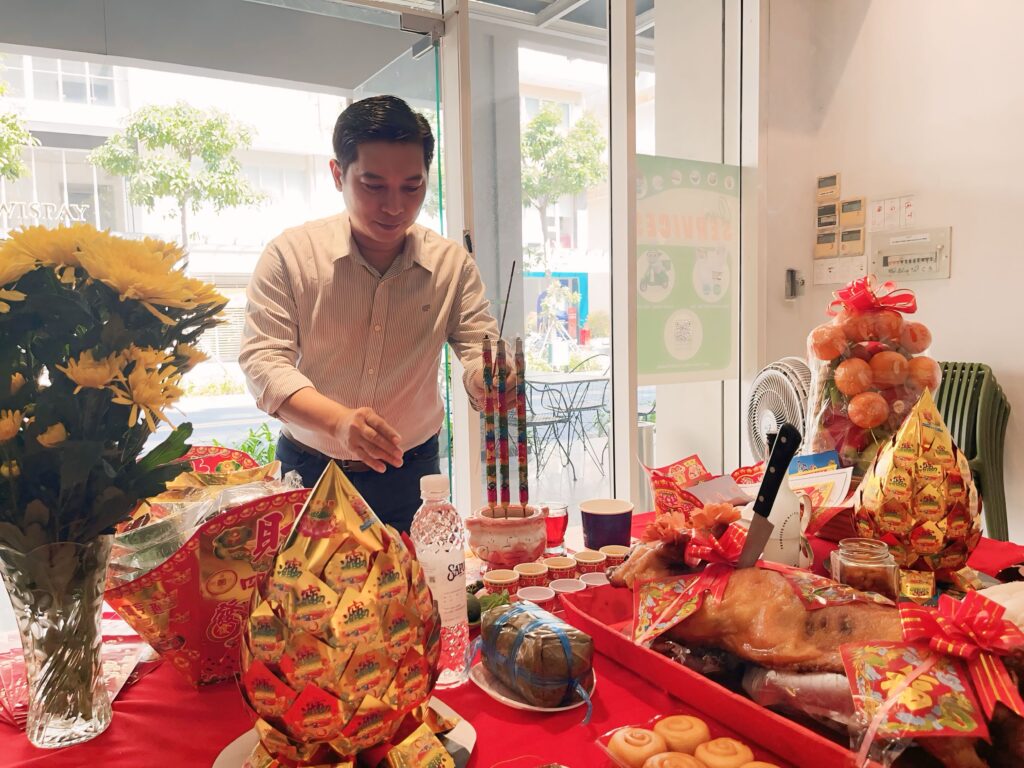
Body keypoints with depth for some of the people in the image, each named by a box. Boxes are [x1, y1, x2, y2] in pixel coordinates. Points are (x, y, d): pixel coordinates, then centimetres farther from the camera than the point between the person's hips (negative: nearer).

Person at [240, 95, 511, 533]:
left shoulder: (452, 263, -3)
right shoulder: (290, 254, -9)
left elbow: (479, 350, -2)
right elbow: (262, 358, -14)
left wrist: (488, 376, -29)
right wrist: (338, 420, -32)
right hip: (307, 473, -1)